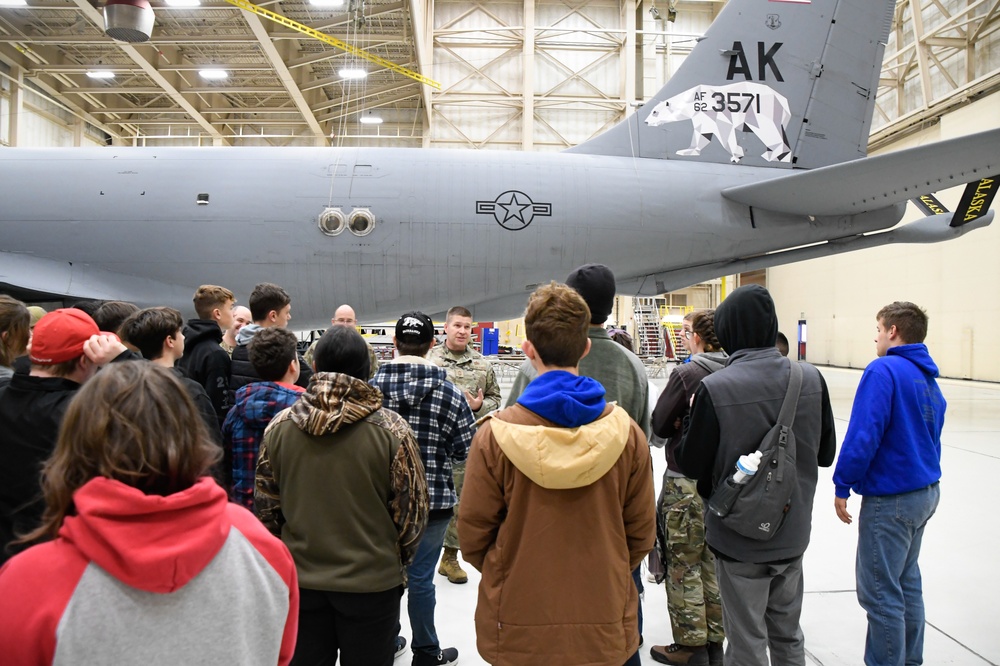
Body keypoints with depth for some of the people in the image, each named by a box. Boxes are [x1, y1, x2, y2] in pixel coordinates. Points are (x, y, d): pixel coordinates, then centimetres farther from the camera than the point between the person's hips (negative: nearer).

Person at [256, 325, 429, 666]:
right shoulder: (391, 428, -16)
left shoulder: (280, 425, -7)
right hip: (371, 582, -2)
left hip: (301, 578, 3)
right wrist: (397, 560, 10)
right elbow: (411, 510, -9)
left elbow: (266, 506, 1)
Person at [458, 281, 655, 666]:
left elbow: (473, 533, -7)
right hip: (606, 631, 2)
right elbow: (641, 532, -2)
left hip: (518, 627, -1)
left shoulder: (494, 436, -17)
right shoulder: (627, 434, -12)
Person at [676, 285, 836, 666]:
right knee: (788, 635, 23)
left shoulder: (715, 388, -22)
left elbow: (692, 466, -14)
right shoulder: (811, 379, -7)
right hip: (793, 534, 5)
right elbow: (826, 453, 4)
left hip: (740, 538, -5)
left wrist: (691, 419, 1)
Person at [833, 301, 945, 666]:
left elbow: (863, 434, -22)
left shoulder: (883, 370, -17)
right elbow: (930, 437, 17)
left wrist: (842, 486, -14)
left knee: (880, 593, 0)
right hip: (925, 490, 9)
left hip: (890, 499, -9)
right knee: (907, 583, 19)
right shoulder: (928, 378, 10)